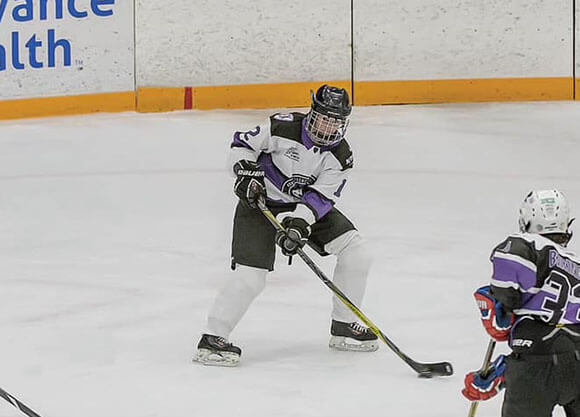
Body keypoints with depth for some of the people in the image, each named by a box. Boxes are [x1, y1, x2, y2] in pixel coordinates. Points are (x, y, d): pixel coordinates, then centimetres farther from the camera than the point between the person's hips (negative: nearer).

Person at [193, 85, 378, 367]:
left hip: (307, 207, 5)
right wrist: (246, 173, -24)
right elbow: (243, 143, -8)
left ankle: (343, 327, 7)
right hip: (260, 202, -5)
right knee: (250, 275, -20)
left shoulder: (340, 156, -10)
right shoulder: (284, 127, -20)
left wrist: (299, 224, -32)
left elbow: (321, 196, -18)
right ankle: (213, 338, -11)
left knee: (355, 251, -6)